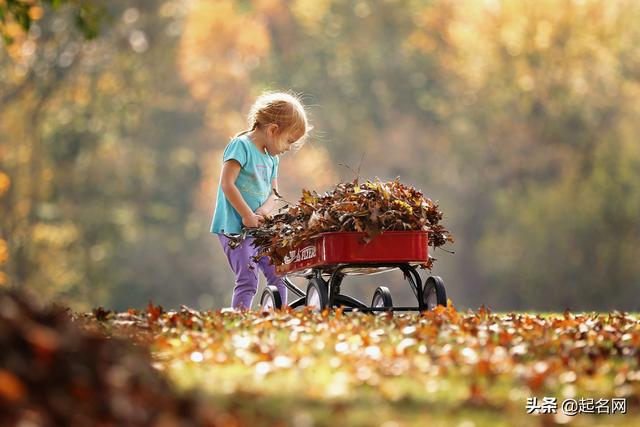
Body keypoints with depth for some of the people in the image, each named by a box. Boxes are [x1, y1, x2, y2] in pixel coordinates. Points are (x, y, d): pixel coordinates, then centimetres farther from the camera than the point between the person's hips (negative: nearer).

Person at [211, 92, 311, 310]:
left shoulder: (272, 158, 15)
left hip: (260, 228, 8)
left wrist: (263, 211, -10)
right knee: (248, 280, -15)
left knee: (277, 274, 8)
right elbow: (227, 184, -19)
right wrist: (247, 216, -19)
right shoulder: (241, 145, -11)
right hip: (235, 227, -8)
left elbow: (273, 195, 13)